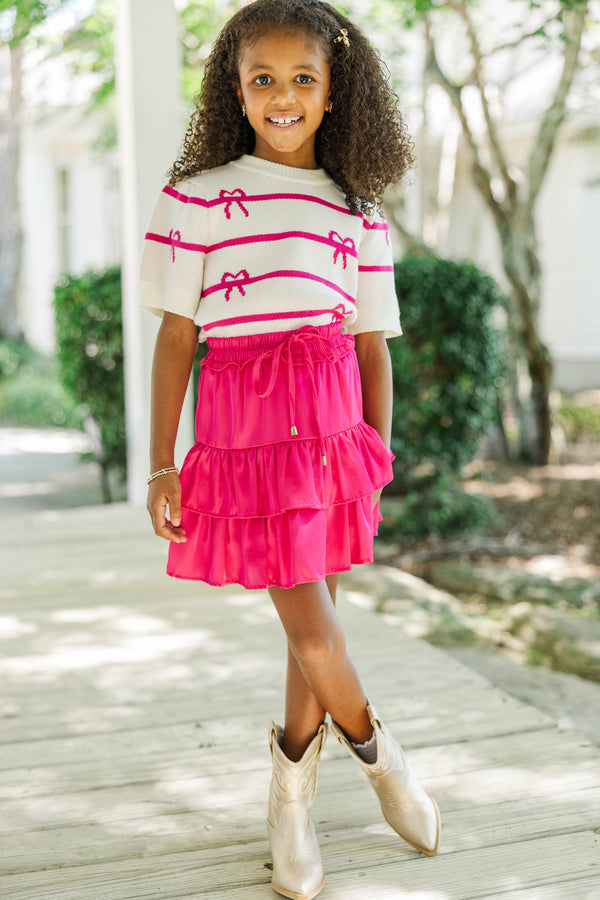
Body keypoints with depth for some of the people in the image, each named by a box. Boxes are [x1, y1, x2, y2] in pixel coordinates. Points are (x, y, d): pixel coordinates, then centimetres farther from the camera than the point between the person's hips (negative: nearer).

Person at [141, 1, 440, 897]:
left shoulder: (359, 214, 11)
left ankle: (291, 797, 31)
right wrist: (161, 466, -2)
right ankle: (376, 750, 26)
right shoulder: (201, 197, 1)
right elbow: (175, 337, 0)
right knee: (314, 635, -5)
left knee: (313, 627, 10)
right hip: (244, 422, -3)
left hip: (335, 427, 4)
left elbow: (372, 350, 12)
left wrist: (377, 464, 10)